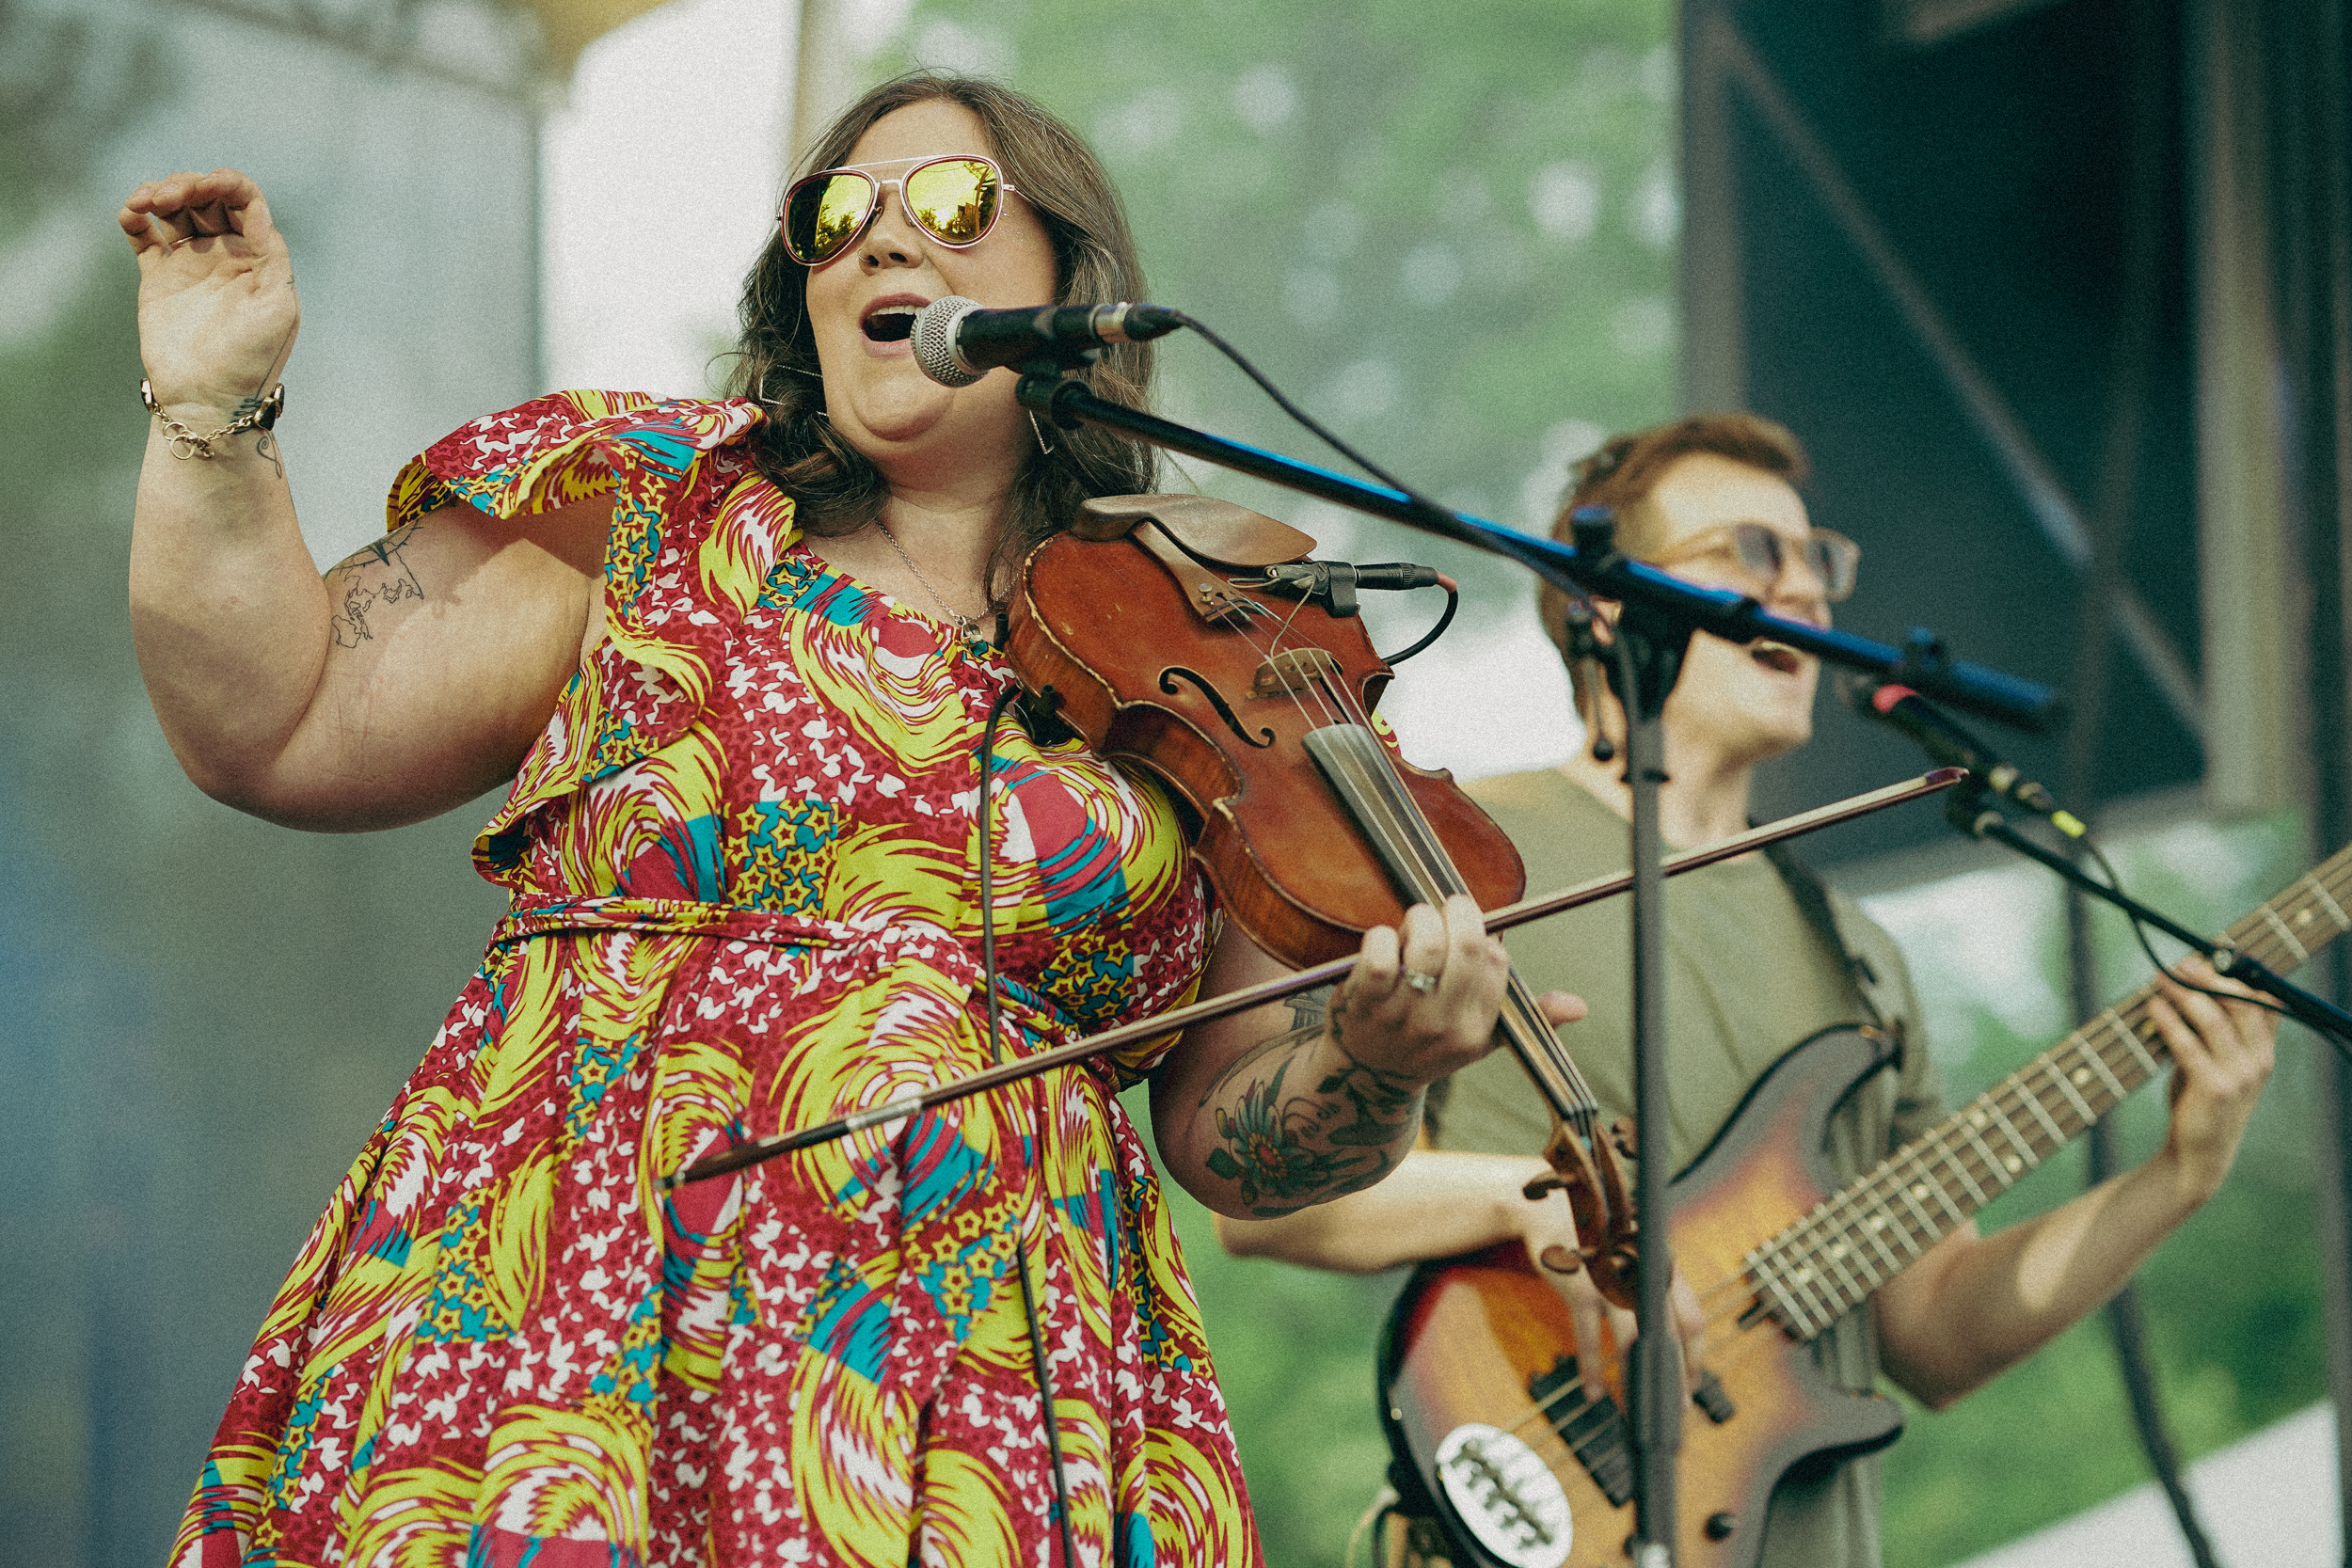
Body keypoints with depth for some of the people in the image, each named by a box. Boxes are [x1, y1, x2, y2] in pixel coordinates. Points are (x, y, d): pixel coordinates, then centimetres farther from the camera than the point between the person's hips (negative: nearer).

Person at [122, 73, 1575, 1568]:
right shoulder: (662, 512, 11)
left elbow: (1231, 1133, 9)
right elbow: (282, 731, 8)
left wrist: (1377, 1069, -11)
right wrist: (213, 411, -1)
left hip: (1007, 1409, 0)